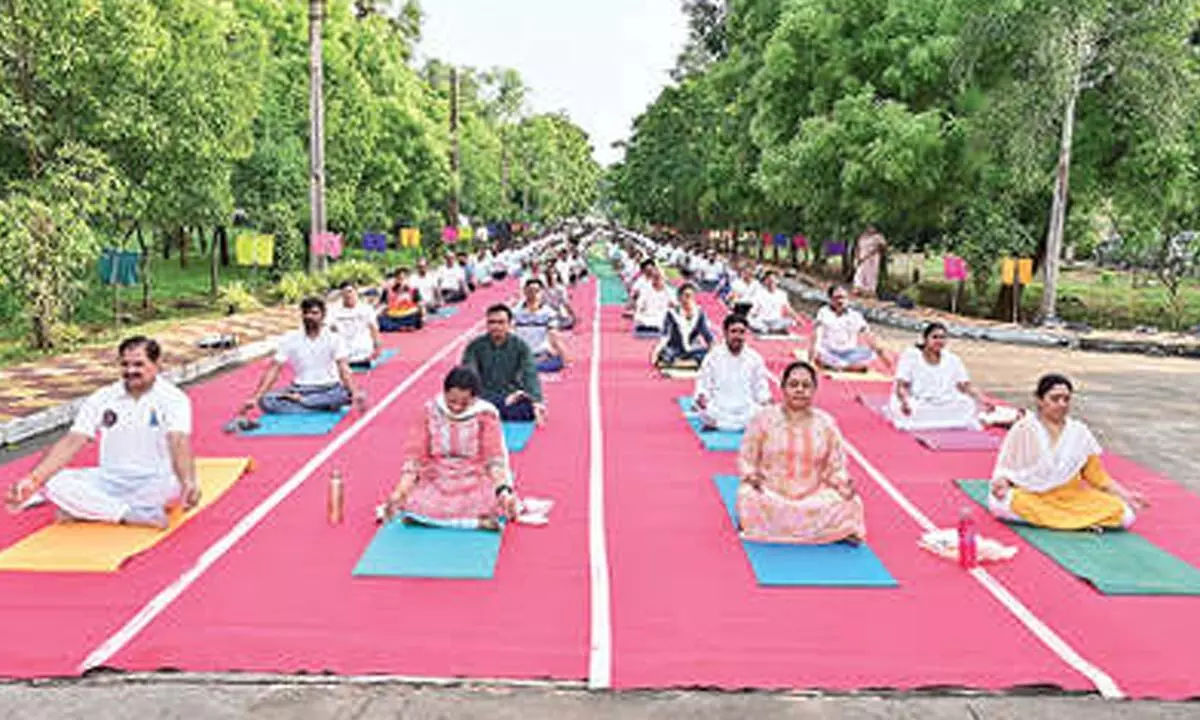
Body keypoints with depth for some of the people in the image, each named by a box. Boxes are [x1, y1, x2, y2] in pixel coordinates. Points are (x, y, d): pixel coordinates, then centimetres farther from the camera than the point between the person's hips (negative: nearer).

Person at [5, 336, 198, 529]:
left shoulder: (173, 398, -10)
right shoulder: (102, 398, 1)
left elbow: (179, 443, -26)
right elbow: (72, 441, -6)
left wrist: (189, 483, -46)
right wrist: (33, 480, -21)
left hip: (153, 484, -4)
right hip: (110, 481, 5)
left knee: (173, 485, -36)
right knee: (56, 481, -18)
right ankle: (133, 515, -24)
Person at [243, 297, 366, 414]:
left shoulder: (334, 339, -4)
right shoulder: (290, 339, 1)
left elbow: (343, 368, -16)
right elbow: (273, 370, -1)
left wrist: (354, 393, -35)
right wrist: (255, 398, -12)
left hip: (329, 388, -2)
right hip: (300, 389, 2)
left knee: (347, 395, -36)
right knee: (266, 401, -25)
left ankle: (298, 400, -24)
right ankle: (323, 407, -27)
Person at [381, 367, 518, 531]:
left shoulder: (485, 414, -7)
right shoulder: (432, 411, -2)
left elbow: (495, 456, -13)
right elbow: (416, 454, -1)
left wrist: (503, 489, -30)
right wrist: (400, 491, -13)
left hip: (474, 481, -2)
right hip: (436, 481, 2)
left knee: (492, 503, -30)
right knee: (413, 506, -24)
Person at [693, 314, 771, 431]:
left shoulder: (755, 358, 5)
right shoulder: (712, 357, 1)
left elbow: (761, 387, 9)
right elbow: (704, 384, 2)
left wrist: (766, 401, -12)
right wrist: (701, 397, -19)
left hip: (747, 410, 4)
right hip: (719, 410, -3)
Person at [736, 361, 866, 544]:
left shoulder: (825, 423, 0)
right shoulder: (765, 418, -6)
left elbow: (835, 466, 6)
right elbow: (746, 458, 1)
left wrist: (844, 484, -14)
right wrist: (751, 477, -19)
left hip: (813, 496, 2)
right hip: (771, 493, -1)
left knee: (850, 504, -20)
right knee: (749, 499, -33)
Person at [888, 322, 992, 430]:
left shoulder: (953, 360, 8)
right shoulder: (910, 356, -3)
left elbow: (967, 387, 4)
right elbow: (901, 387, -11)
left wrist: (983, 401, -15)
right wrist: (905, 402, -32)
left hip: (945, 407, 4)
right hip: (916, 405, -4)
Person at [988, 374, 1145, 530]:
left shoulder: (1079, 433, 6)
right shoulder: (1023, 430, -1)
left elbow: (1098, 476, 11)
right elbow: (1006, 469, -1)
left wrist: (1126, 495, -3)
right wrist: (1001, 484, -23)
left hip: (1072, 499, 2)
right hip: (1031, 498, -2)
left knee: (1124, 513, -19)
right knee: (999, 503, -35)